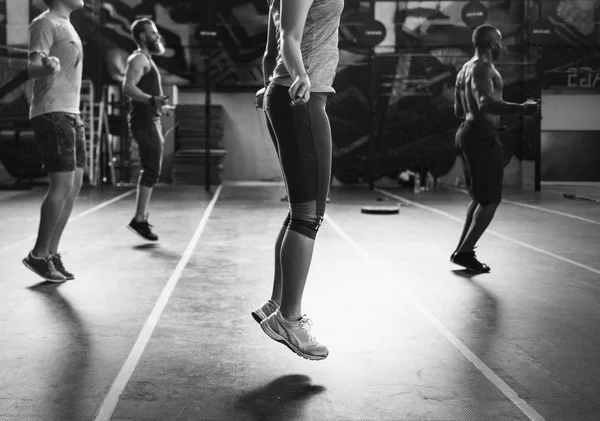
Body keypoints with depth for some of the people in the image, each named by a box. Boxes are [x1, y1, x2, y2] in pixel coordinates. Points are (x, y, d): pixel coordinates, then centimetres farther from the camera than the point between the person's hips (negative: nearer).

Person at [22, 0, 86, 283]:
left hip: (70, 113, 9)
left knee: (74, 185, 5)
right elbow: (32, 67, -18)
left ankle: (52, 254, 11)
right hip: (51, 112, -9)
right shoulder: (45, 23, -6)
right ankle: (39, 255, -2)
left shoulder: (66, 26, 22)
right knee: (62, 185, -12)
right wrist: (47, 66, -41)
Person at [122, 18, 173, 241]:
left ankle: (141, 217, 18)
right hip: (144, 121, -11)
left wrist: (160, 107, 37)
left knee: (150, 170, 13)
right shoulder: (139, 58, -10)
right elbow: (128, 88, -25)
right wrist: (152, 100, -38)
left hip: (150, 120, 11)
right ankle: (139, 219, -14)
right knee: (151, 170, -14)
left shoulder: (146, 59, 22)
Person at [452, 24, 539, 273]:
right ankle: (465, 252, -8)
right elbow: (485, 103, -29)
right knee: (491, 199, -5)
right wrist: (520, 109, -34)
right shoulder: (482, 68, -13)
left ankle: (462, 251, 15)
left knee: (481, 198, 16)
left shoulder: (464, 70, 17)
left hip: (466, 133, 10)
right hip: (482, 137, -10)